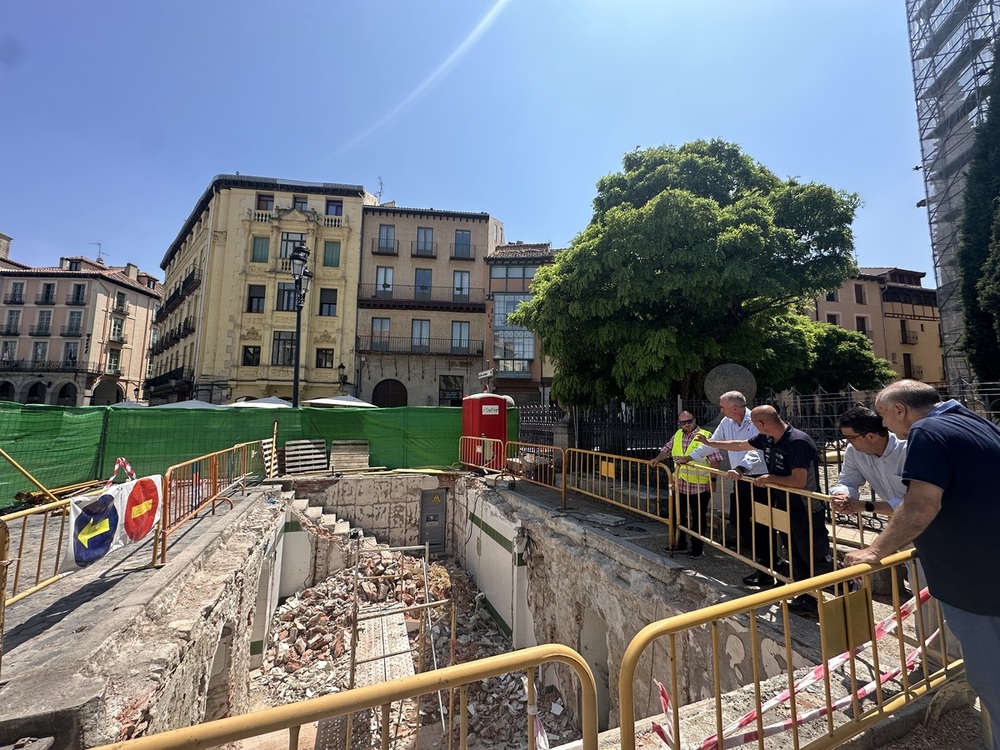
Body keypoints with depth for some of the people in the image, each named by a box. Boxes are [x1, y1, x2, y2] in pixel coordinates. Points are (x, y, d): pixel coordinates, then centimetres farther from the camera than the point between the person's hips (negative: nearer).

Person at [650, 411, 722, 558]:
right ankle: (681, 544, 32)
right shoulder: (677, 435, 7)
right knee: (680, 515, 16)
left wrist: (712, 480, -13)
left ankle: (698, 548, 23)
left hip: (700, 486, -6)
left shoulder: (705, 436, -11)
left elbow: (716, 460, -11)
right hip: (680, 484, 6)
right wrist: (657, 458, 1)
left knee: (699, 518, 9)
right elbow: (667, 449, 18)